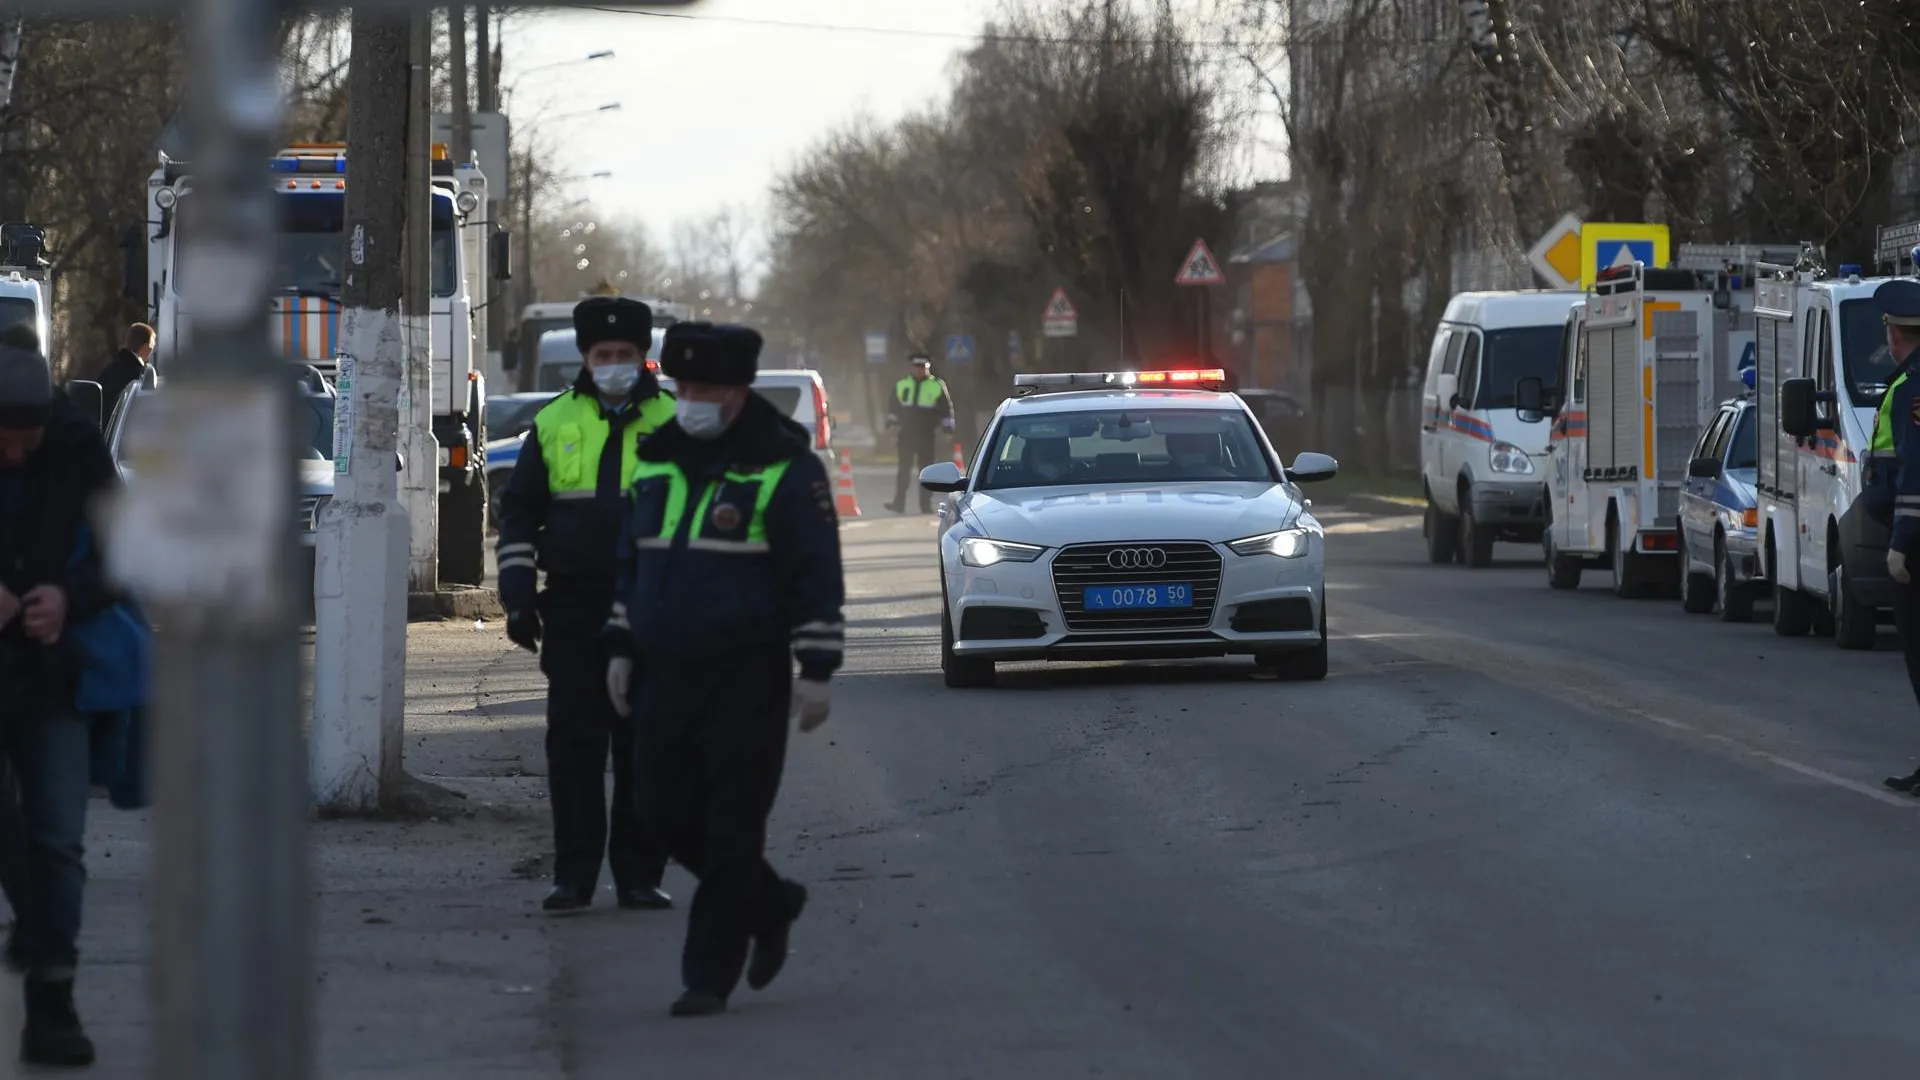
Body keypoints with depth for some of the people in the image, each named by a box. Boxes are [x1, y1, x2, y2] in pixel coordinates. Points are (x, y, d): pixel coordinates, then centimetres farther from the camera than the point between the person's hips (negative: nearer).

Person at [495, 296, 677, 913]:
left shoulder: (673, 423, 6)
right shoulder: (554, 423, 9)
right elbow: (519, 512, 12)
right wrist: (517, 594, 3)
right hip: (574, 607, 1)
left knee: (644, 746, 3)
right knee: (573, 743, -2)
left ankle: (638, 875, 9)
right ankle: (573, 877, 2)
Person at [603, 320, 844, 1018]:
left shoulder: (784, 468, -8)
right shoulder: (659, 459, 12)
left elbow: (817, 574, -9)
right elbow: (633, 561, 20)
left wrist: (816, 672, -13)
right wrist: (621, 649, 14)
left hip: (747, 678, -7)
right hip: (666, 674, 7)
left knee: (731, 829, -5)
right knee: (668, 813, 7)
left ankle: (708, 977, -1)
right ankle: (771, 905, 29)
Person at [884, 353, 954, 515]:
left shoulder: (937, 386, 3)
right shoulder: (901, 386, 11)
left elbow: (947, 409, 5)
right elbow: (893, 406, 18)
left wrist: (947, 429, 1)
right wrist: (892, 423, 8)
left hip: (927, 435, -2)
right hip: (907, 434, 2)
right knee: (904, 469, -1)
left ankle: (926, 504, 6)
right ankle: (899, 503, -2)